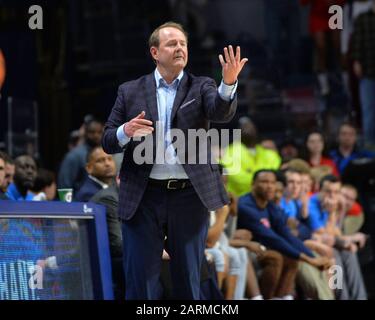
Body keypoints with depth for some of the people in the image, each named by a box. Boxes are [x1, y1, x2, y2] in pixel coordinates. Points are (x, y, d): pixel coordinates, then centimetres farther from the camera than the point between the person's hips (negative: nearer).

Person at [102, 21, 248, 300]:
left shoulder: (201, 88, 7)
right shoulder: (130, 92, 8)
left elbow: (222, 112, -14)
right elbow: (108, 141, 7)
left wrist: (229, 83, -34)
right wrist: (125, 132, -16)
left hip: (190, 196, 0)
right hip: (143, 198, 0)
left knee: (189, 280, 6)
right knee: (140, 279, 1)